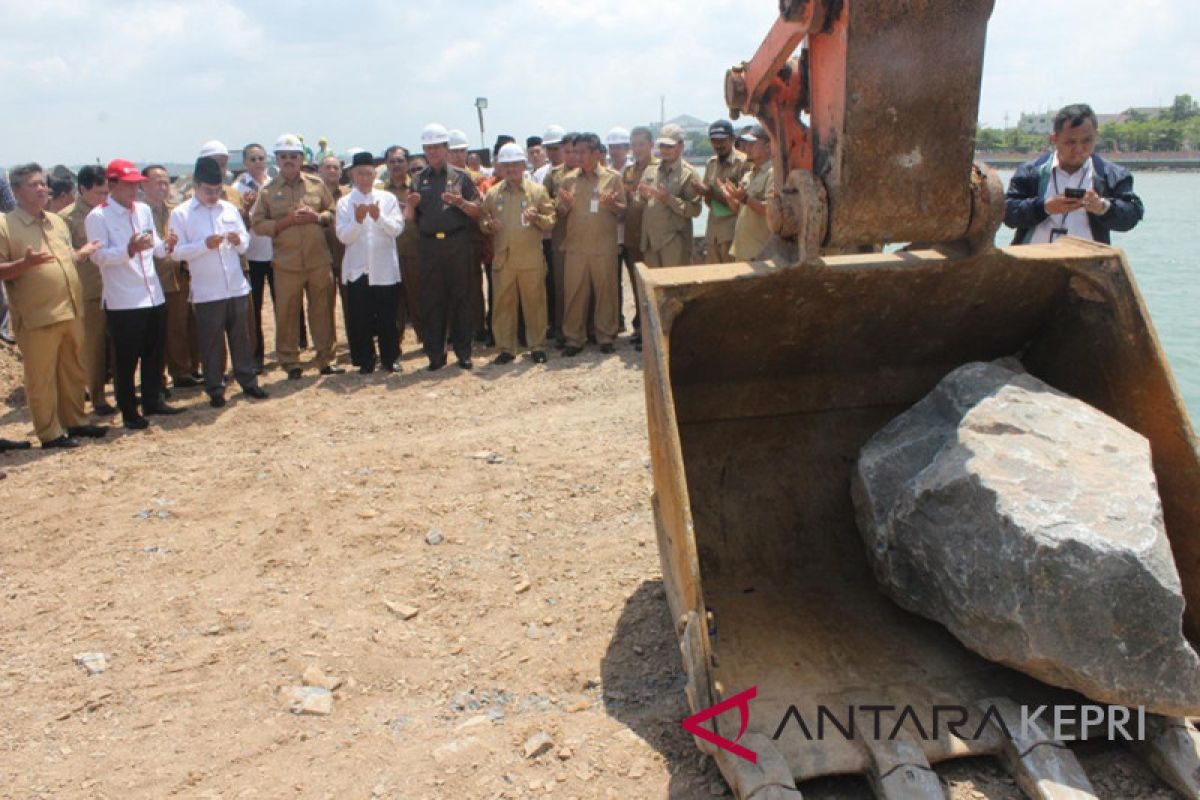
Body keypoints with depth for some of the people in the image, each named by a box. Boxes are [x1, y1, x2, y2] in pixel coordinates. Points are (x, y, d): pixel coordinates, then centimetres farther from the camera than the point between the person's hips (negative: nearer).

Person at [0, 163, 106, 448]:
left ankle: (75, 421, 30)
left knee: (73, 373, 17)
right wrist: (26, 263, -26)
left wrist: (82, 253, 7)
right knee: (41, 379, 2)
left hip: (71, 312, 7)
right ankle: (50, 433, 11)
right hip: (38, 318, -7)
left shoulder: (57, 221, 15)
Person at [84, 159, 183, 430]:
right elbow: (98, 256, -14)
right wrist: (130, 249, -28)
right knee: (126, 359, 3)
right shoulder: (97, 217, -8)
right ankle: (129, 412, 14)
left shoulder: (144, 210, 11)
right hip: (122, 302, -6)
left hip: (154, 296, 6)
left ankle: (153, 401, 29)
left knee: (155, 354, 15)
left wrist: (166, 245, -4)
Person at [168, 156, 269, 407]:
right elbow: (178, 251, -8)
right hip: (206, 291, -3)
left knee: (241, 337, 11)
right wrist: (205, 245, -21)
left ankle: (248, 381, 23)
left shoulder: (230, 208, 8)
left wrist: (238, 241, -12)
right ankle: (215, 389, 15)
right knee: (211, 342, 5)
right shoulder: (180, 214, -2)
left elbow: (246, 243, 11)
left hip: (237, 287, 3)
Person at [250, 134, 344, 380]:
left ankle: (325, 359, 17)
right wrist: (284, 222, -13)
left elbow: (333, 213, 13)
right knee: (287, 313, 1)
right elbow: (257, 224, 0)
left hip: (319, 260, 2)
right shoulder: (268, 190, 3)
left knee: (322, 310, 7)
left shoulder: (316, 184, 8)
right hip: (286, 264, -1)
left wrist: (317, 217, -7)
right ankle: (290, 362, 13)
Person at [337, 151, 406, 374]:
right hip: (357, 269, 0)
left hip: (385, 268, 0)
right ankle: (365, 361, 16)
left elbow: (397, 229, -4)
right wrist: (358, 220, -18)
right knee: (359, 318, 4)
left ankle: (390, 358, 19)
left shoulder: (388, 198, 5)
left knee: (388, 316, 6)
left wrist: (379, 217, -19)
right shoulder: (344, 203, 5)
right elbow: (343, 236, -3)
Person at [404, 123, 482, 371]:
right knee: (431, 300, 3)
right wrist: (410, 204, -11)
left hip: (458, 243, -2)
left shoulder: (460, 176, 4)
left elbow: (477, 212, 2)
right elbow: (410, 218, 9)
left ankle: (463, 352, 10)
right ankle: (435, 353, 10)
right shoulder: (419, 179, 11)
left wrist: (460, 202, -16)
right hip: (430, 246, 2)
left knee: (461, 297, 1)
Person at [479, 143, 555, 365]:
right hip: (502, 258, 2)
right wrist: (489, 225, -10)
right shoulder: (492, 193, 7)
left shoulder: (538, 190, 3)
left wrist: (537, 218, -19)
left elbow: (551, 221, 2)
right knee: (503, 304, 5)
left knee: (534, 303, 3)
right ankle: (506, 348, 14)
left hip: (531, 258, -2)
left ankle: (538, 346, 13)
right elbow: (482, 220, 13)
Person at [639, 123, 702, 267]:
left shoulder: (688, 173, -5)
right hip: (650, 241, 5)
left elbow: (695, 210, -12)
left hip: (675, 243, -5)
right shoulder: (650, 170, 13)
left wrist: (669, 199, -21)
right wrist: (642, 194, -4)